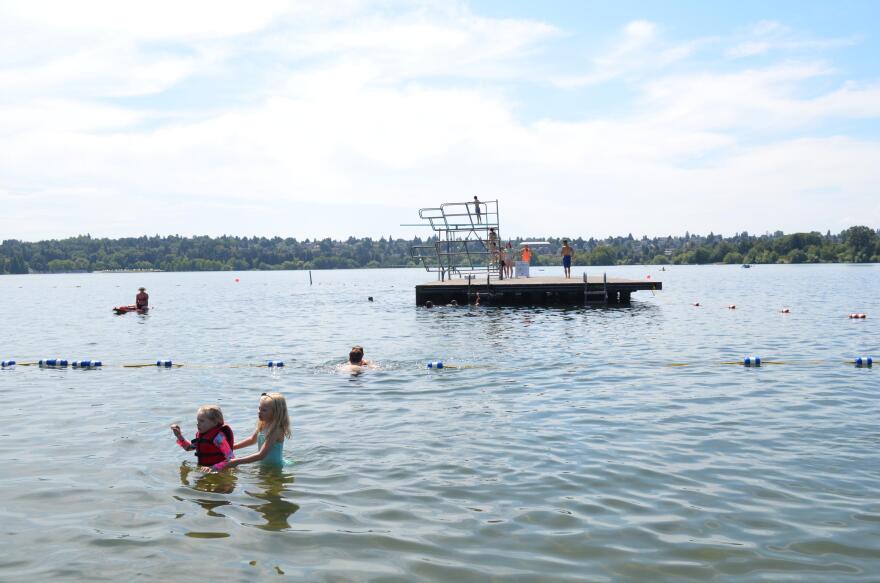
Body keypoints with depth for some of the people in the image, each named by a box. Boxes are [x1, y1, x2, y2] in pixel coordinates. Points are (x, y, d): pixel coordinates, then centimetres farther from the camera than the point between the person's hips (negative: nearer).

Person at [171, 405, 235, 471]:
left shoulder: (218, 437, -20)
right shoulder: (201, 435, 7)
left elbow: (231, 459, -26)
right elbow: (189, 447, 27)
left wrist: (213, 468, -33)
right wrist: (179, 436, 13)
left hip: (219, 471, -8)